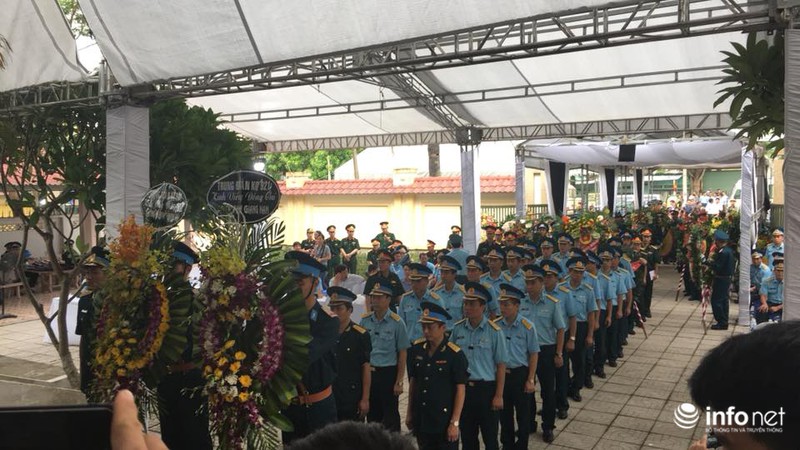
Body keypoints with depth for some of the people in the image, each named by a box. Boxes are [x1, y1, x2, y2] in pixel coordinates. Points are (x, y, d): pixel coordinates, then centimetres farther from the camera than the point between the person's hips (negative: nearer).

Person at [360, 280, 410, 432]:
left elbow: (402, 354, -7)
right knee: (372, 414, 16)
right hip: (368, 372, 4)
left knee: (390, 415, 7)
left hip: (388, 373, -4)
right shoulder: (365, 320, 1)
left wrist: (399, 382, -8)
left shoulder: (396, 323, -10)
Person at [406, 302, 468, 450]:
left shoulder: (455, 354, -13)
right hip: (421, 419, 5)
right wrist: (409, 412, 12)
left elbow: (460, 390, -11)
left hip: (444, 420, -5)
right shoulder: (417, 349, 1)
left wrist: (454, 423, -13)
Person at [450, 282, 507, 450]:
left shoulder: (494, 331, -11)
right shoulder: (458, 328, -2)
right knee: (467, 436, 17)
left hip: (486, 388, -3)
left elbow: (500, 365, -7)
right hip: (463, 387, 3)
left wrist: (499, 395, -7)